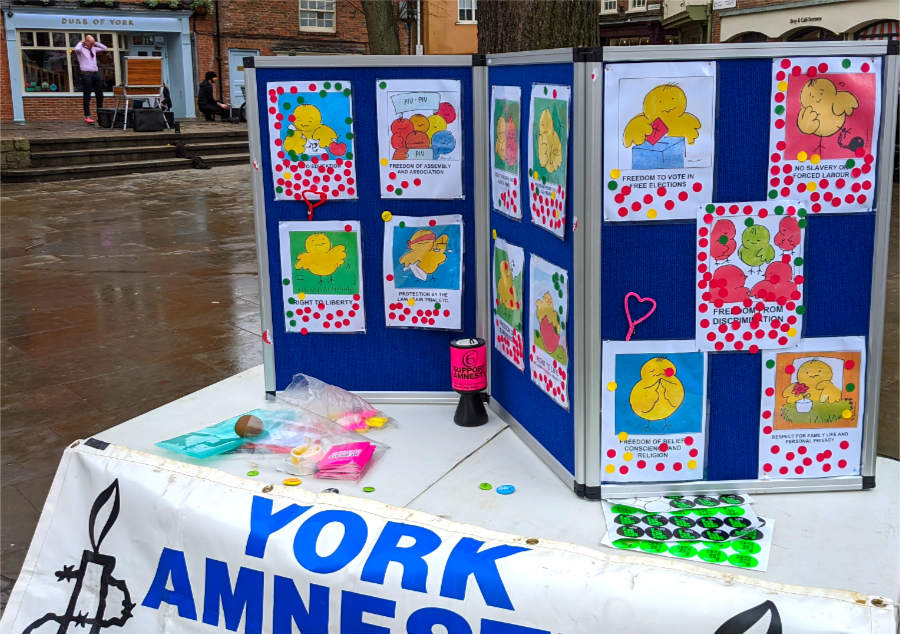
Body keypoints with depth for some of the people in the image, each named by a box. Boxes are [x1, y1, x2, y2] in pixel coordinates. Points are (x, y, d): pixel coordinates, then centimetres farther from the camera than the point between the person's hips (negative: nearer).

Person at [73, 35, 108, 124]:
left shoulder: (93, 49, 16)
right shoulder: (81, 49, -1)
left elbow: (104, 48, 25)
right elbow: (76, 49, -25)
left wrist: (95, 43, 15)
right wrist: (81, 42, -6)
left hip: (96, 73, 7)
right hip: (86, 74, -6)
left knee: (100, 95, 7)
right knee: (87, 96, -6)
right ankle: (87, 117, -5)